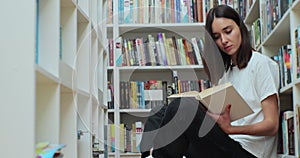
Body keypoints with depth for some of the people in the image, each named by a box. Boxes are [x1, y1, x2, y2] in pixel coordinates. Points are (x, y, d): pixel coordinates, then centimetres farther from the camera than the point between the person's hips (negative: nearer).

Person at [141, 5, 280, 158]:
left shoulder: (262, 63, 0)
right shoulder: (225, 72, 21)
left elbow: (272, 125, -7)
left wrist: (230, 129, -23)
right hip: (226, 144, 7)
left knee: (181, 106, -25)